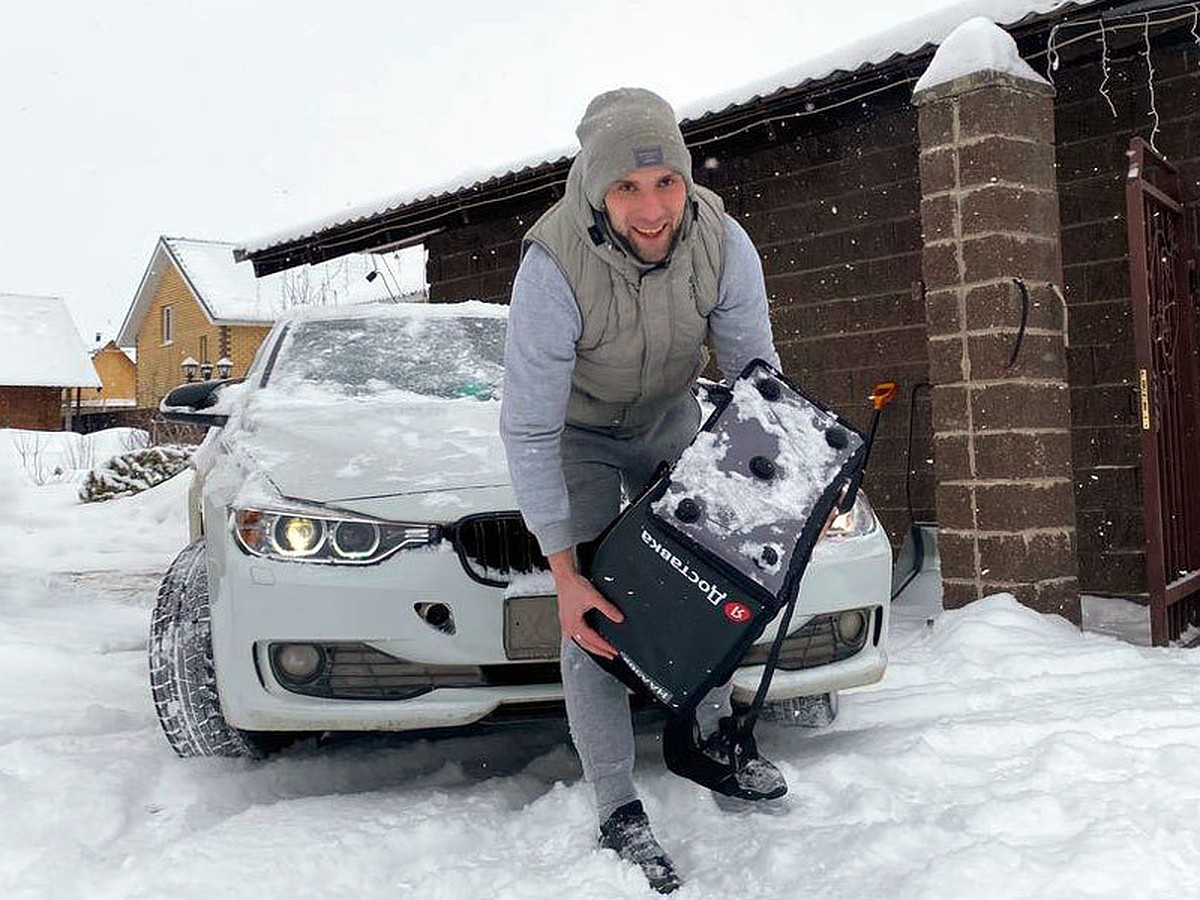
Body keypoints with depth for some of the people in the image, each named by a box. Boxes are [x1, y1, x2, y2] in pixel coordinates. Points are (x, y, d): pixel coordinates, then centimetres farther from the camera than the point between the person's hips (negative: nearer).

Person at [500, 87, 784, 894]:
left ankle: (711, 734, 31)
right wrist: (566, 574, -31)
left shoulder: (722, 243, -26)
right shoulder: (554, 267, -37)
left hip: (672, 419, 4)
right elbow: (528, 430, -31)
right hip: (578, 432, -4)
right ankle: (619, 812, 1)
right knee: (596, 618, -10)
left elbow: (757, 372, -12)